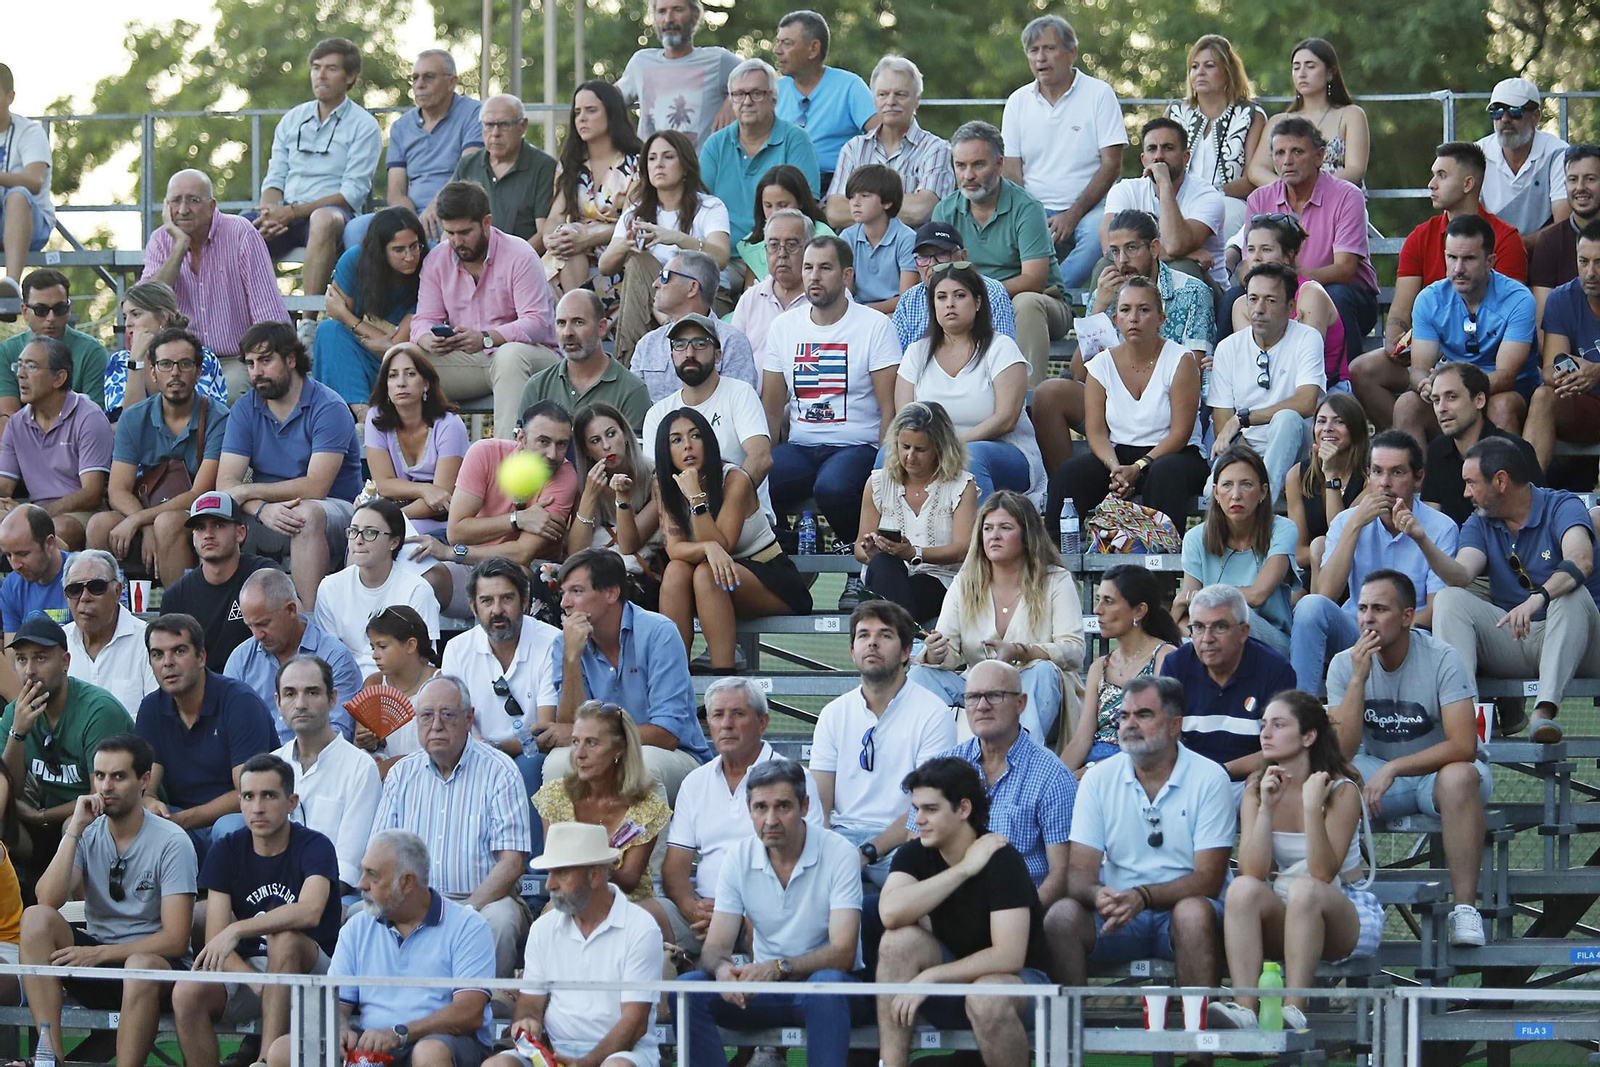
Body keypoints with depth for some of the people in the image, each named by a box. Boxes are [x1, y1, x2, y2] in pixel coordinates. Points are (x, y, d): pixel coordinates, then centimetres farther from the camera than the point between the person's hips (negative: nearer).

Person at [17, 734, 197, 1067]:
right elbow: (48, 900, -13)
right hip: (96, 962, 4)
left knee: (142, 966, -39)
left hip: (153, 958, -4)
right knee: (36, 919, -21)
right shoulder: (87, 835, 3)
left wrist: (99, 954, -20)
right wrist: (74, 830, -17)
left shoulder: (171, 843, -9)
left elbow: (175, 939, -15)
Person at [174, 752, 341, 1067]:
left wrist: (237, 930, -36)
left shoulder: (314, 847, -9)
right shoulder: (227, 851, 1)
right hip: (245, 967, 3)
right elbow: (215, 939, -7)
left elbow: (309, 911, -31)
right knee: (186, 994, -26)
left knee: (284, 938, -36)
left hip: (310, 970, -3)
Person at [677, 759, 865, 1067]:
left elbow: (842, 954, -19)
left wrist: (780, 968, -36)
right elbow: (715, 947, -2)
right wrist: (722, 969, -28)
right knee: (688, 987, -21)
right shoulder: (740, 857, 0)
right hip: (761, 988, 4)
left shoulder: (838, 853, -12)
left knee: (827, 983, -38)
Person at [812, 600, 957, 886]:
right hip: (841, 836, 3)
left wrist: (868, 852, -19)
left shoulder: (933, 713, 0)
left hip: (898, 841, -3)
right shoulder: (834, 714, 14)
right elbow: (819, 801, 9)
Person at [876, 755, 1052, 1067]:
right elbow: (891, 913, -27)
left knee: (986, 999, -39)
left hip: (1018, 976, -5)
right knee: (899, 940, -23)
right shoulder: (915, 855, -6)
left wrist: (930, 977, -28)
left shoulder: (1001, 859, -21)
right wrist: (964, 869, -26)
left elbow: (1008, 957, -28)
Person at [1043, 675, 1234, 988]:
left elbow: (1208, 880, -10)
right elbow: (1079, 872, -1)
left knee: (1194, 912, -36)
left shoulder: (1209, 779, -4)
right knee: (1061, 915, -26)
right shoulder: (1099, 779, 5)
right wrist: (1097, 895, -26)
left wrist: (1142, 896, -27)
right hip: (1117, 915, 2)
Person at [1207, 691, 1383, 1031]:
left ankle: (1294, 1010, -45)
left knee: (1304, 889, -36)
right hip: (1284, 915, 3)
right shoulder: (1257, 790, 3)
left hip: (1348, 916, -3)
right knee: (1243, 888, -29)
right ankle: (1244, 1007, -43)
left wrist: (1313, 808, -29)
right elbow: (1253, 871, -11)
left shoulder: (1341, 790, -9)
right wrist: (1266, 807, -19)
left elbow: (1323, 873, -20)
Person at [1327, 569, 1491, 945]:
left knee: (1459, 777, -38)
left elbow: (1463, 746, -25)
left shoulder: (1443, 659, -17)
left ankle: (1464, 907, -33)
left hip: (1436, 771, -3)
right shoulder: (1345, 665, -7)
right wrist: (1358, 679, -24)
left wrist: (1394, 768, -32)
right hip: (1380, 776, 3)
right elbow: (1342, 751, -16)